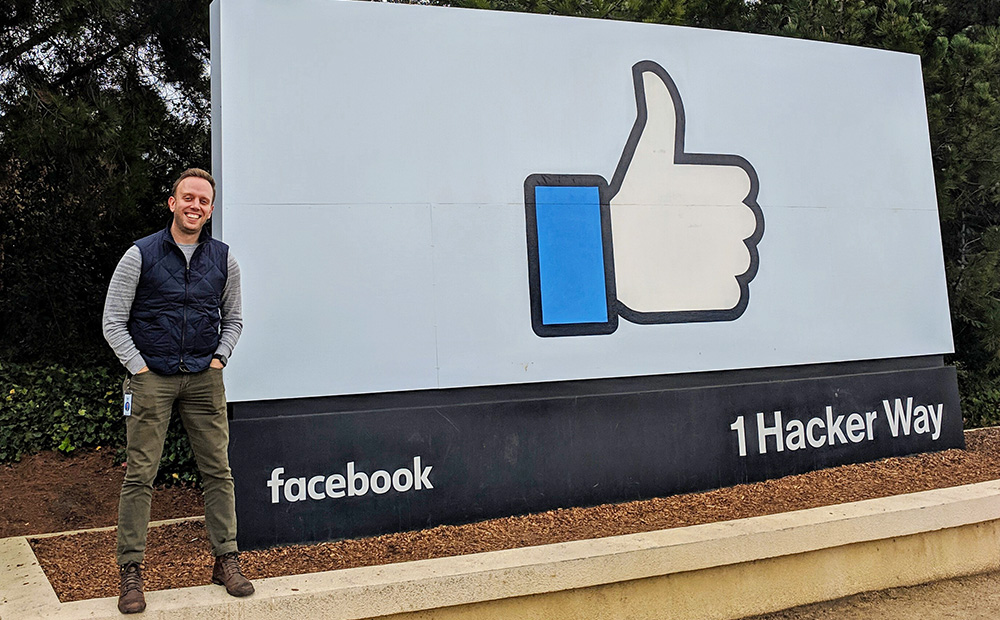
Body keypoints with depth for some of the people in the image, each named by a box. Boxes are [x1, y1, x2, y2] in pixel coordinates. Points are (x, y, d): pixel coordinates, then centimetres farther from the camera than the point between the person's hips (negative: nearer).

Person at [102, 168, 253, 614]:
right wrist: (139, 367, -5)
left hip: (204, 378, 3)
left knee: (218, 471, 2)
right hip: (151, 377, -2)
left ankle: (226, 561, 12)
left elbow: (233, 318, 18)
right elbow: (113, 322, 1)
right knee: (140, 475, -2)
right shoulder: (140, 255, -1)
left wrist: (219, 358, 5)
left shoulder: (223, 259, 7)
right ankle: (130, 570, 9)